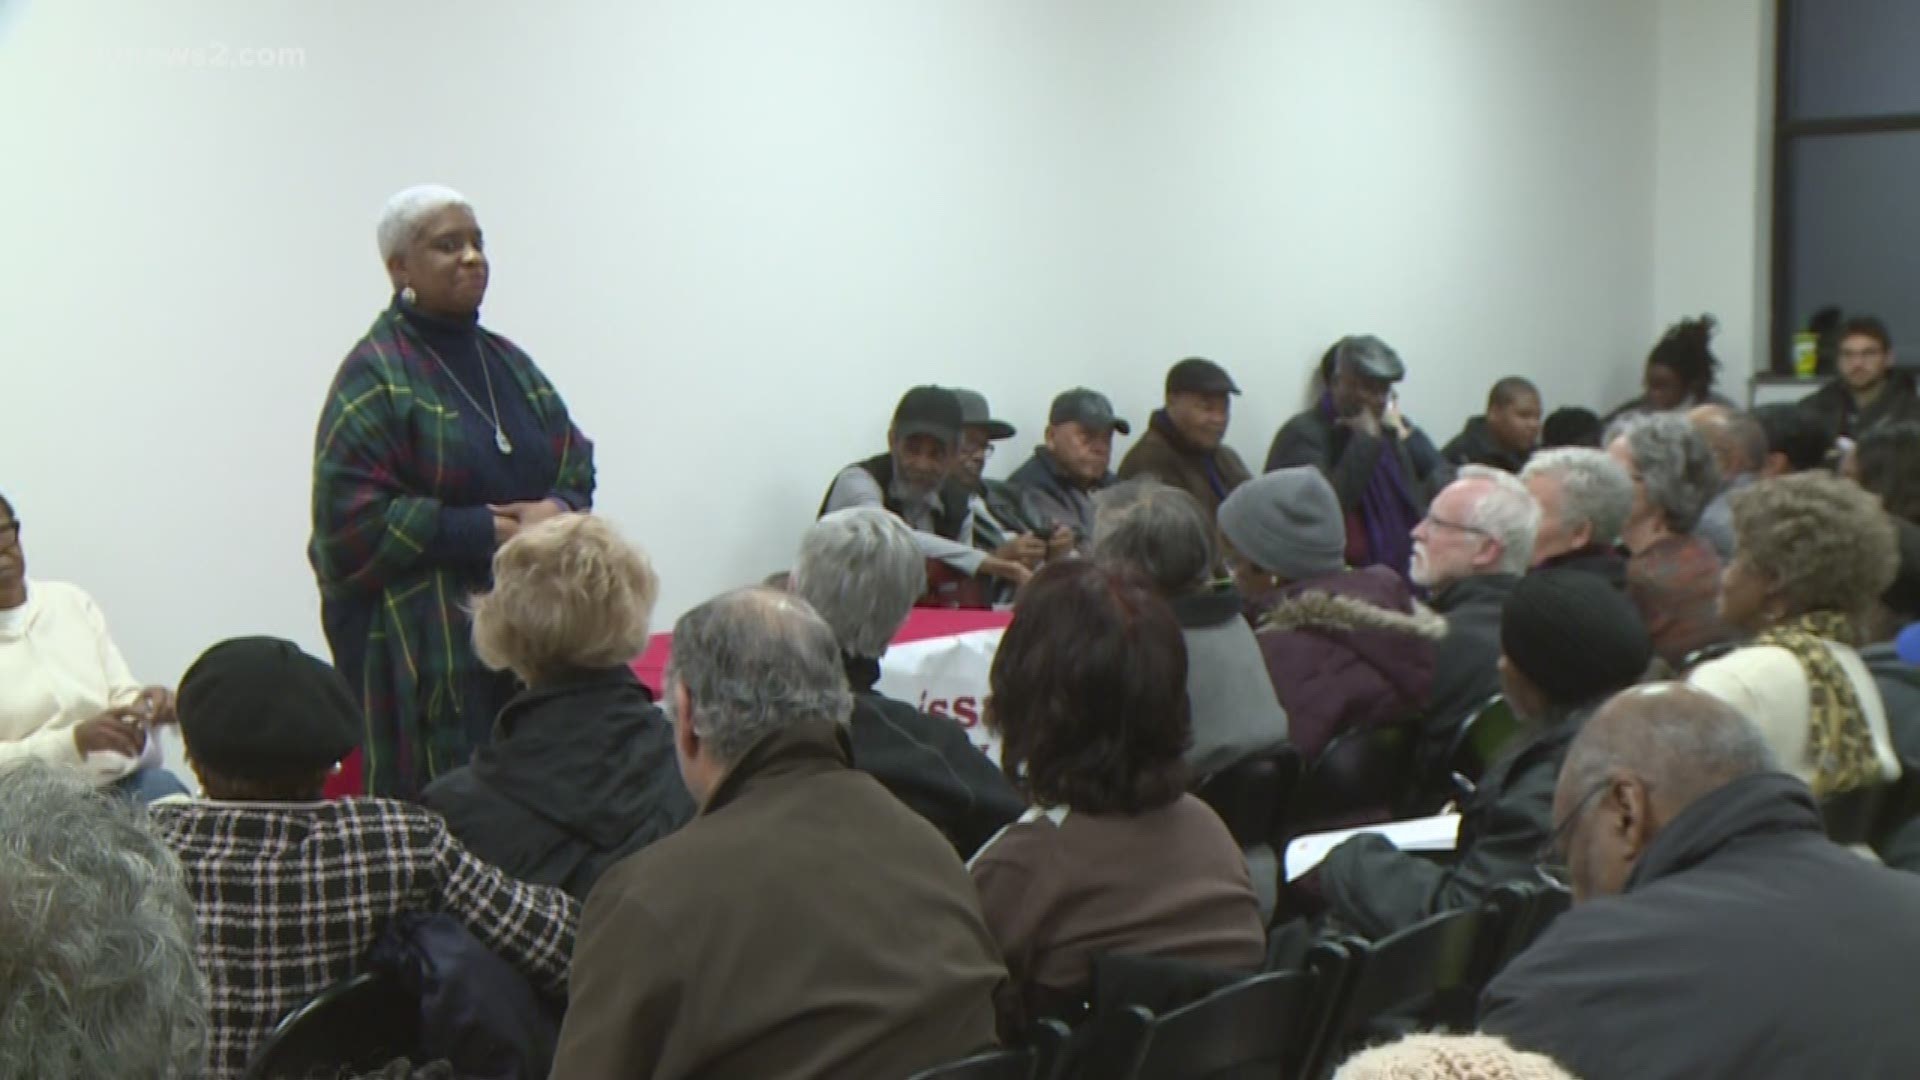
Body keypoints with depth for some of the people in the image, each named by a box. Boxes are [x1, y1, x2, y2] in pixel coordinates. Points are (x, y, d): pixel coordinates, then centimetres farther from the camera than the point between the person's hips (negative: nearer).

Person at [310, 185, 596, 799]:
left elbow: (576, 465, 17)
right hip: (422, 646, -6)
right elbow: (351, 520, -13)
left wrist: (558, 511, -7)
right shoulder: (375, 375, -5)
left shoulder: (507, 362, 16)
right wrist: (485, 530, -14)